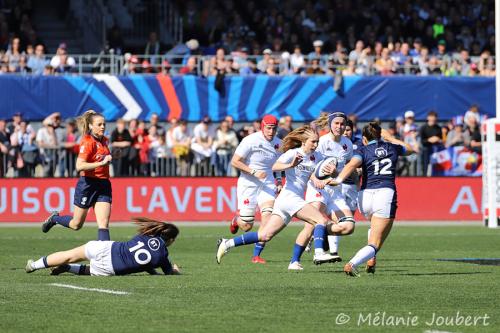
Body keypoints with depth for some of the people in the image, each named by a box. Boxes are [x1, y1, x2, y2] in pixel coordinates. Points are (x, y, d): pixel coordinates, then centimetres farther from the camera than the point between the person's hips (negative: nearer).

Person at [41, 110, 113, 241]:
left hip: (103, 185, 6)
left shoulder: (104, 140, 8)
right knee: (76, 224, 11)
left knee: (103, 224, -8)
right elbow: (79, 166, -28)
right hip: (87, 184, -6)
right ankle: (54, 218, 40)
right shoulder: (88, 142, -15)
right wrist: (101, 163, -31)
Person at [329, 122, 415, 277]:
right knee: (375, 244, -4)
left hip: (365, 195, 1)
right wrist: (390, 138, 50)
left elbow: (352, 164, -14)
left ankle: (371, 260, 25)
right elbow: (409, 149, 39)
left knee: (375, 226, 37)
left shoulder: (363, 150, 8)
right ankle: (352, 264, -29)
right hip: (386, 193, -1)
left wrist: (338, 180, -27)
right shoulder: (392, 148, 17)